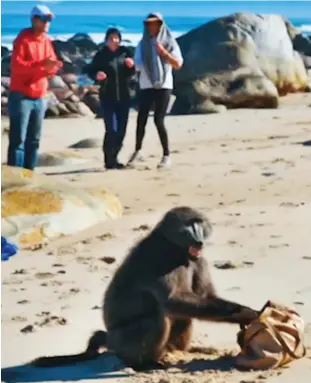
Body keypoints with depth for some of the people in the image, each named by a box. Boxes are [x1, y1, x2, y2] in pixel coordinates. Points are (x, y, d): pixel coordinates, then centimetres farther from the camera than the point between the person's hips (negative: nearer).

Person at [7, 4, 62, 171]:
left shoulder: (47, 41, 12)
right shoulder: (22, 39, -9)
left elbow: (50, 68, 13)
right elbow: (16, 65, -19)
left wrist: (53, 66, -11)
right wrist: (41, 64, -28)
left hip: (39, 98, 7)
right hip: (21, 97, -7)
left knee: (34, 140, 7)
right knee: (18, 139, -9)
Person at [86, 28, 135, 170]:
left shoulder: (125, 52, 2)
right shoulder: (101, 55, -7)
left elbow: (130, 73, 11)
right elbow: (90, 71, -2)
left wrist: (131, 66, -10)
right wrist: (96, 75, -22)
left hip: (123, 95, 4)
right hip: (107, 96, -4)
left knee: (121, 129, 7)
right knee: (111, 129, -12)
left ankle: (114, 158, 21)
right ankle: (109, 160, -3)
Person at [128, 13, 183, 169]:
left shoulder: (170, 42, 4)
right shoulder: (142, 44, 9)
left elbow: (178, 64, -4)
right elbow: (137, 65, 5)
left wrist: (163, 52, -14)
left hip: (164, 86, -2)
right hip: (146, 86, 2)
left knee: (158, 120, -11)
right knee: (141, 119, -4)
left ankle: (166, 155, -3)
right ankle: (137, 151, 15)